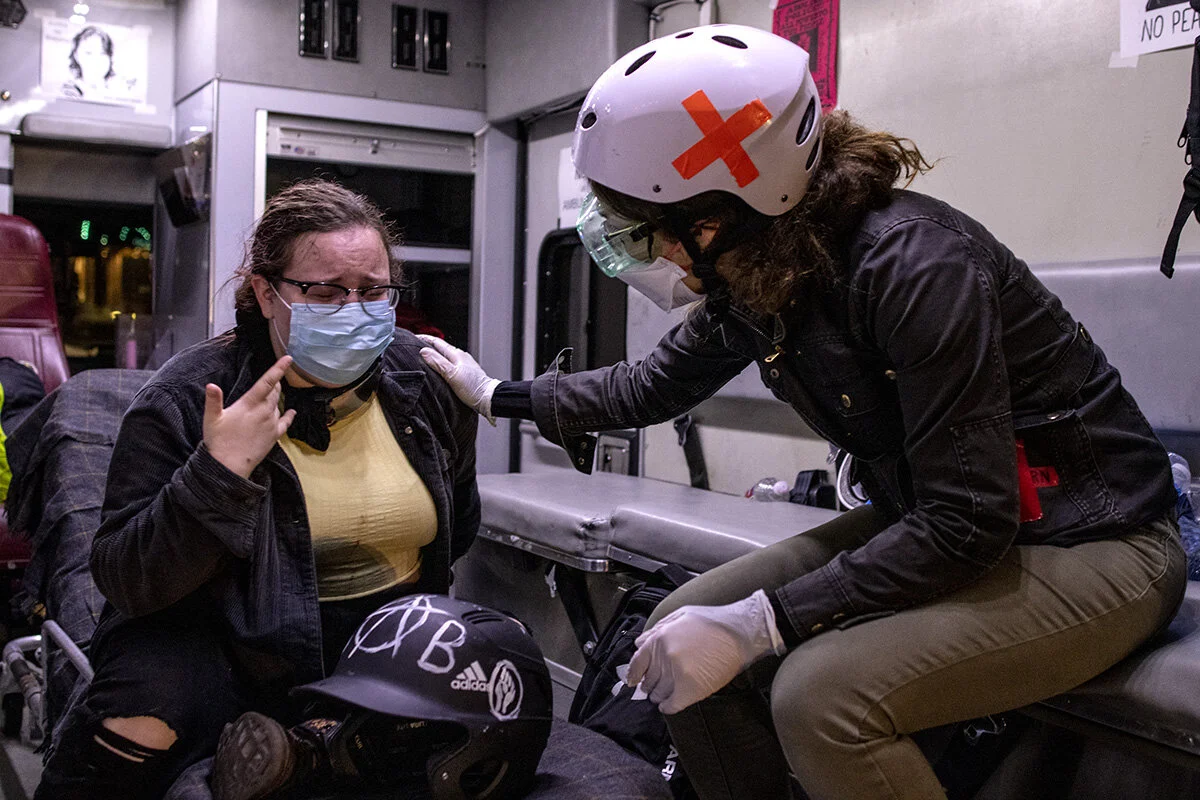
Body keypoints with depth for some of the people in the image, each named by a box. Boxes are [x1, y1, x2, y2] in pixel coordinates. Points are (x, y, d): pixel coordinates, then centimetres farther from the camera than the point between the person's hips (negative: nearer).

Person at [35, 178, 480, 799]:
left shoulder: (427, 379, -3)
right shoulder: (184, 400, -14)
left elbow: (457, 523, 16)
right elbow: (123, 581, -19)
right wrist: (218, 473, -31)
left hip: (396, 639, 5)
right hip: (231, 635, -4)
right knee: (138, 724, -33)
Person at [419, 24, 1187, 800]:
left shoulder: (911, 265, -28)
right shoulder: (754, 274, -4)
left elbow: (965, 524, -27)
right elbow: (651, 386, 16)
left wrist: (756, 624, -29)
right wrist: (497, 395, 21)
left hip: (1087, 542, -7)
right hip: (938, 523, 8)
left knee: (822, 693, -29)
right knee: (681, 637, -3)